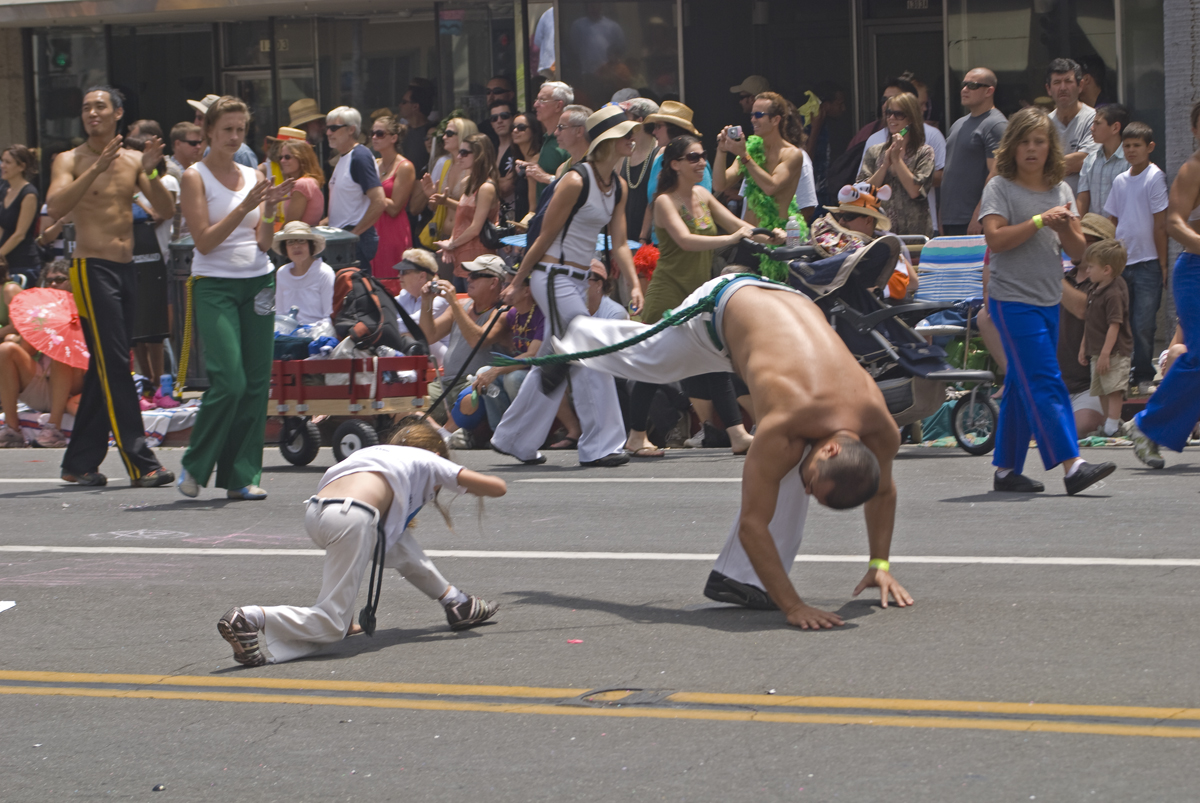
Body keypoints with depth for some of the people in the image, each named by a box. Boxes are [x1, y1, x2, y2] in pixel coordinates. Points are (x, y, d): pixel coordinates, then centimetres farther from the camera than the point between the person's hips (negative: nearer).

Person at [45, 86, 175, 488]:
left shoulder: (132, 161, 11)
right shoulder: (70, 161, -2)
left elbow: (167, 211, 4)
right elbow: (55, 206, -19)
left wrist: (150, 172, -12)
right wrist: (96, 169, -24)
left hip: (127, 269, 6)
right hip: (93, 269, -6)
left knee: (105, 367, 9)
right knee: (114, 365, -11)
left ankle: (79, 462, 16)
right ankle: (140, 462, -13)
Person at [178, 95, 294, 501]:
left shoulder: (254, 177, 12)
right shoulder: (195, 177, -2)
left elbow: (264, 242, 7)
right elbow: (204, 240, -11)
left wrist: (270, 209, -10)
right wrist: (245, 207, -18)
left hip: (258, 281, 5)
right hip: (215, 285, -5)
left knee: (256, 382, 1)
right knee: (229, 381, -15)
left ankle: (242, 475, 7)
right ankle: (195, 465, 3)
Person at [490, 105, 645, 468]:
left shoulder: (619, 187, 9)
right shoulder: (576, 181, -16)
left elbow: (619, 244, 9)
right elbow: (545, 237, -11)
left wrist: (634, 285, -6)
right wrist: (516, 284, -5)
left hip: (578, 280, 9)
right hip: (553, 277, -9)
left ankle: (513, 440, 24)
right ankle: (599, 445, -6)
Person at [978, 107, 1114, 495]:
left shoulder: (1061, 190, 12)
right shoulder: (1000, 187, -4)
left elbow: (1078, 250, 8)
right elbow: (995, 238, -17)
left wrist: (1064, 228, -12)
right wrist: (1040, 220, -19)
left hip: (1048, 299, 6)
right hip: (1012, 298, -6)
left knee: (1022, 387, 10)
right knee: (1045, 383, -13)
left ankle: (1006, 469, 16)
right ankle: (1072, 466, -19)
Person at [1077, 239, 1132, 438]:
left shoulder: (1114, 294, -19)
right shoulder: (1094, 290, 11)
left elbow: (1114, 326, -22)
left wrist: (1105, 353, -24)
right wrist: (1084, 346, 21)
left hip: (1114, 352, -10)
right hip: (1097, 351, 10)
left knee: (1113, 390, -8)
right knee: (1101, 391, 14)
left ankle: (1112, 427, -7)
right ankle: (1112, 424, 21)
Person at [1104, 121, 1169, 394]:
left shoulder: (1155, 178, -7)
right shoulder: (1120, 181, 11)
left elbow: (1160, 224, -8)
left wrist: (1163, 264, -8)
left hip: (1147, 264, -6)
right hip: (1120, 262, 6)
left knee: (1143, 326, -6)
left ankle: (1143, 377, 4)